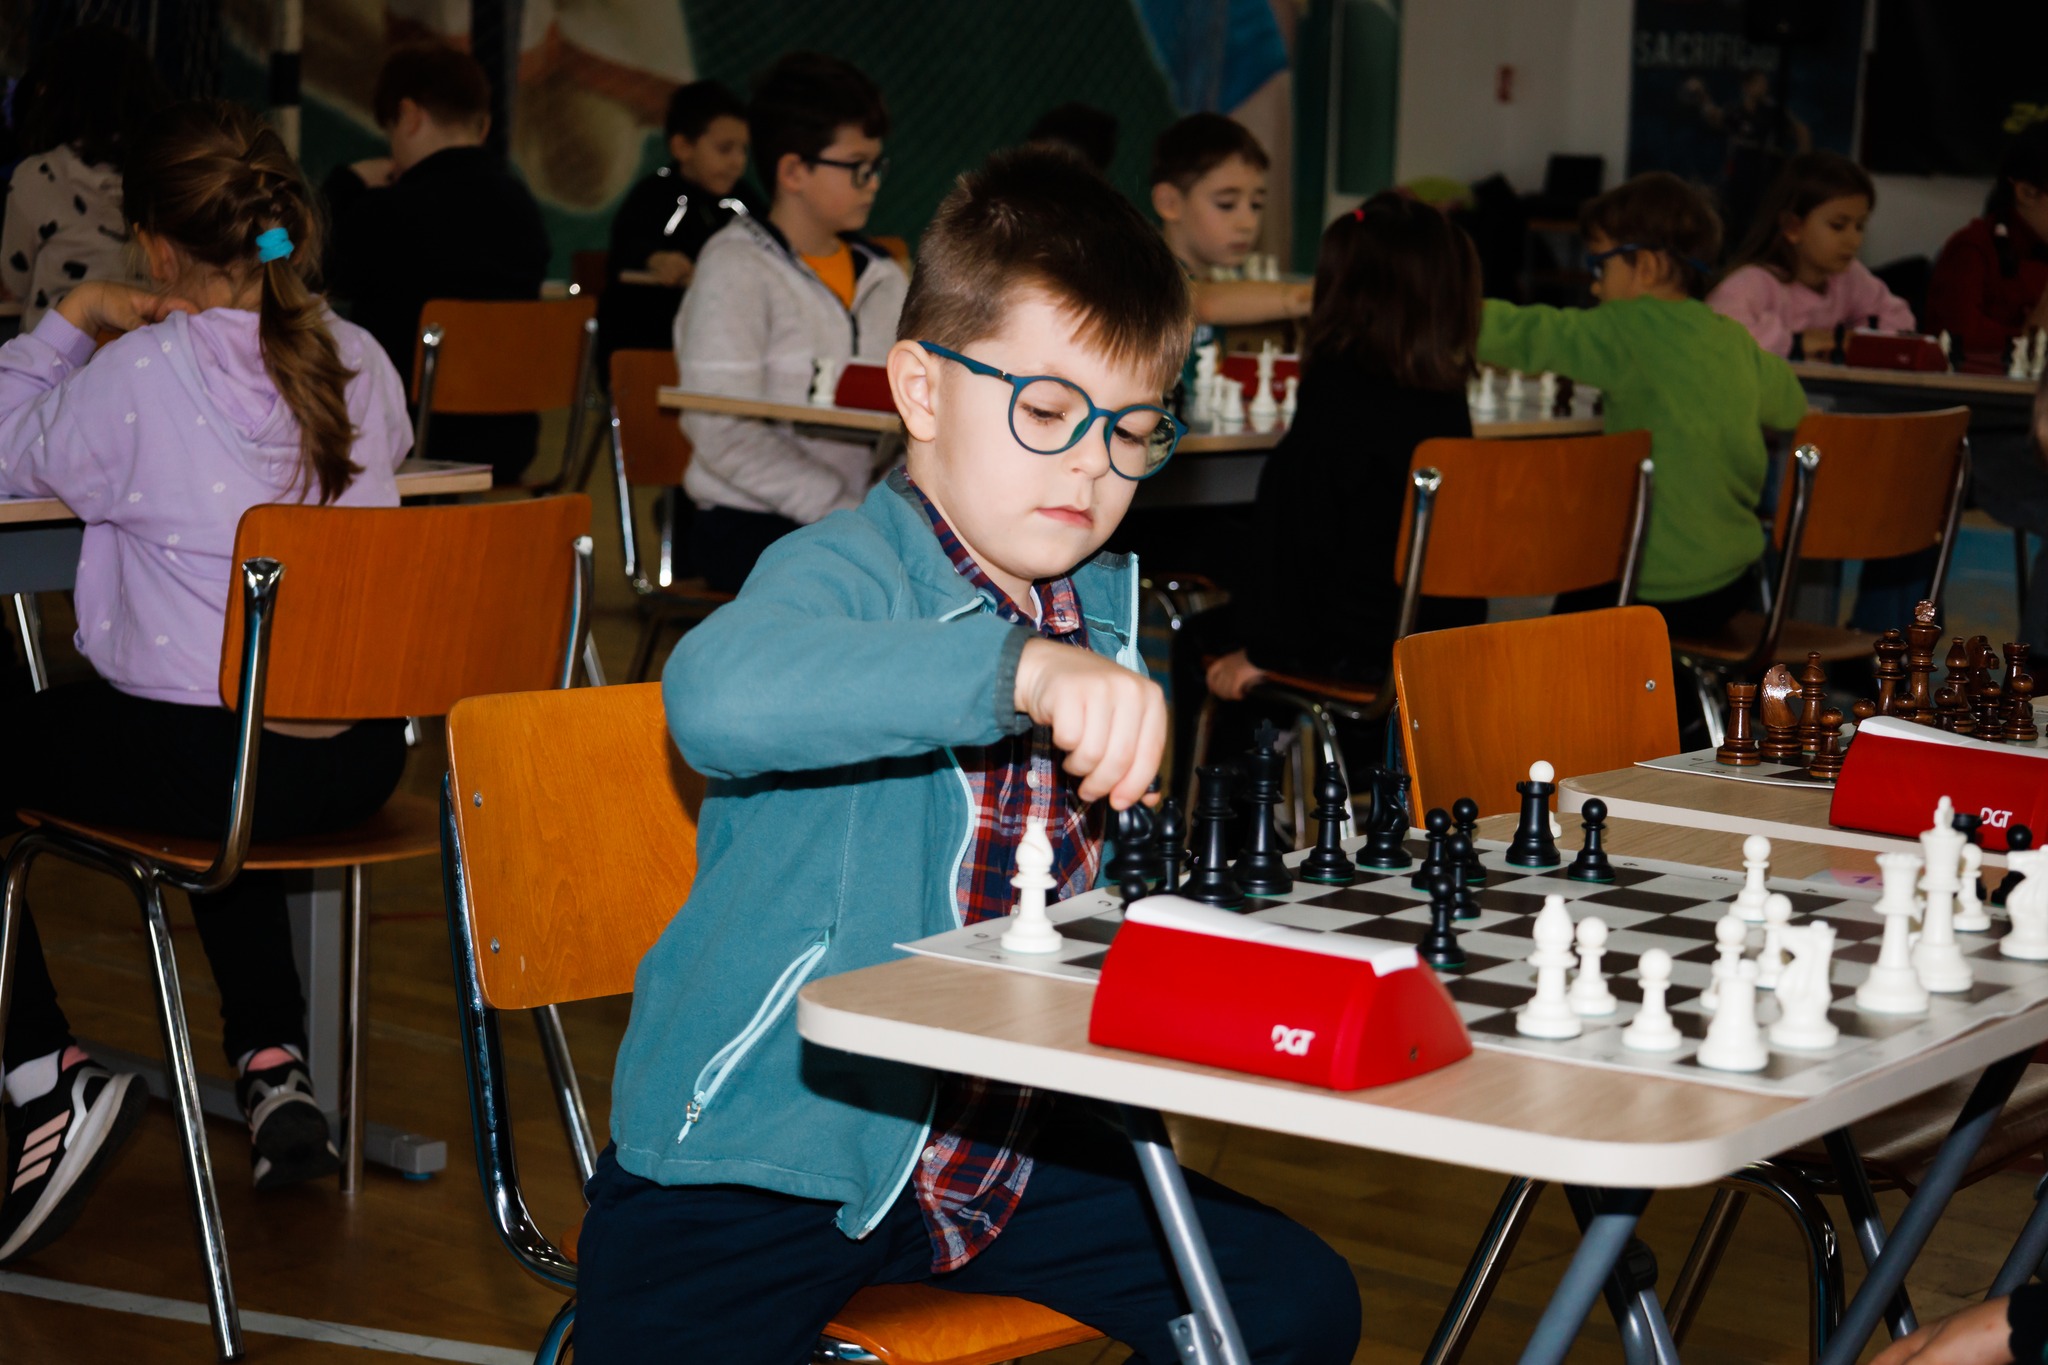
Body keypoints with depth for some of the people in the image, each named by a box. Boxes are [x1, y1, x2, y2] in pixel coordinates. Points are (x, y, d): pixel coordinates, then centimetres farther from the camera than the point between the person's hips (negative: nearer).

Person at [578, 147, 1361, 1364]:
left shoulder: (1110, 614, 9)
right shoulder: (848, 573, -16)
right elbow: (718, 695, -43)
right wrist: (1018, 668, -51)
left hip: (1007, 1147, 7)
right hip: (762, 1163, -7)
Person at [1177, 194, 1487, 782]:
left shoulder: (1337, 397, -19)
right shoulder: (1447, 399, 0)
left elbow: (1299, 535, -16)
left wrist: (1260, 650, -7)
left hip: (1358, 650, -7)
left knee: (1199, 642, 17)